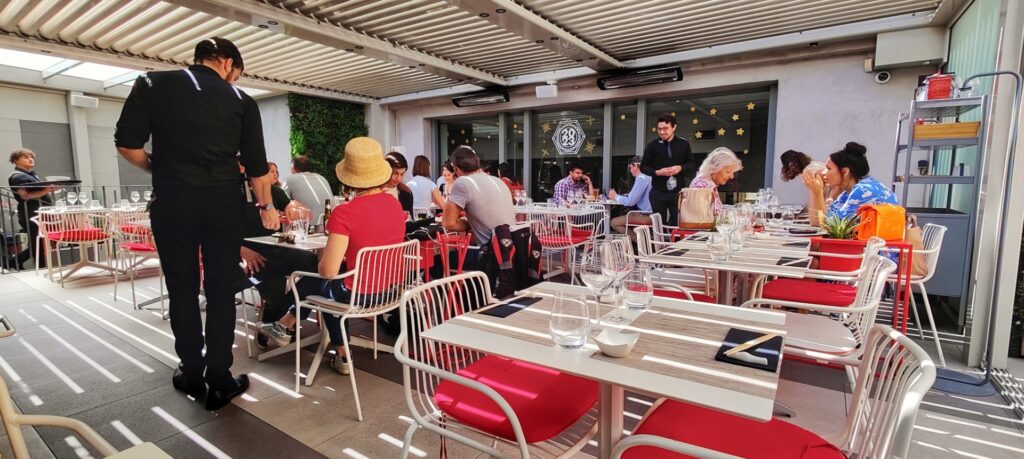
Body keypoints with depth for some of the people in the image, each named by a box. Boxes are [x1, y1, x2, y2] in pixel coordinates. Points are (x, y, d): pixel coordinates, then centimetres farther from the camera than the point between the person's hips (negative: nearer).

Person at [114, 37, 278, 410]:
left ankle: (192, 375, 21)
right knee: (221, 291, 6)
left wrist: (161, 171, 18)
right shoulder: (241, 100, 5)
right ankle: (219, 380, 11)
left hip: (172, 201, 1)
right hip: (223, 202, 0)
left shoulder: (153, 84, 5)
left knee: (182, 289, 11)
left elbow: (127, 145, -1)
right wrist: (265, 206, 19)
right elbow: (256, 164, 5)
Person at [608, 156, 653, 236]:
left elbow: (630, 201, -17)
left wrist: (615, 196, -1)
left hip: (646, 215, -10)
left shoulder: (641, 178, -15)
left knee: (614, 223, -7)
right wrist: (617, 196, 10)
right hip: (650, 214, 10)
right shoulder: (646, 177, 15)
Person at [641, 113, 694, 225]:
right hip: (658, 192, -1)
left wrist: (680, 168, -12)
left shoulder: (684, 144, 4)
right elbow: (643, 167, 3)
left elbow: (691, 164, 10)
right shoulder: (652, 146, 0)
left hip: (678, 191, 1)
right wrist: (657, 172, -15)